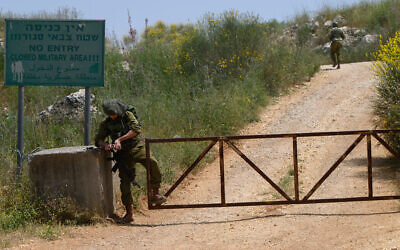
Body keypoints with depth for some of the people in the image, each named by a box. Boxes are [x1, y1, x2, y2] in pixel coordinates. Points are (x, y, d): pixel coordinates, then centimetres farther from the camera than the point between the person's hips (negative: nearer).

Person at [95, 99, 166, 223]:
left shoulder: (128, 115, -1)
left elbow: (136, 129, -14)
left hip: (136, 147, -2)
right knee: (125, 181, -4)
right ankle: (129, 212, 4)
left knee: (152, 163, -31)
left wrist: (119, 139, -21)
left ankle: (155, 194, -25)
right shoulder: (106, 123, 6)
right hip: (123, 153, 2)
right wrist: (105, 144, -18)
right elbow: (98, 139, 6)